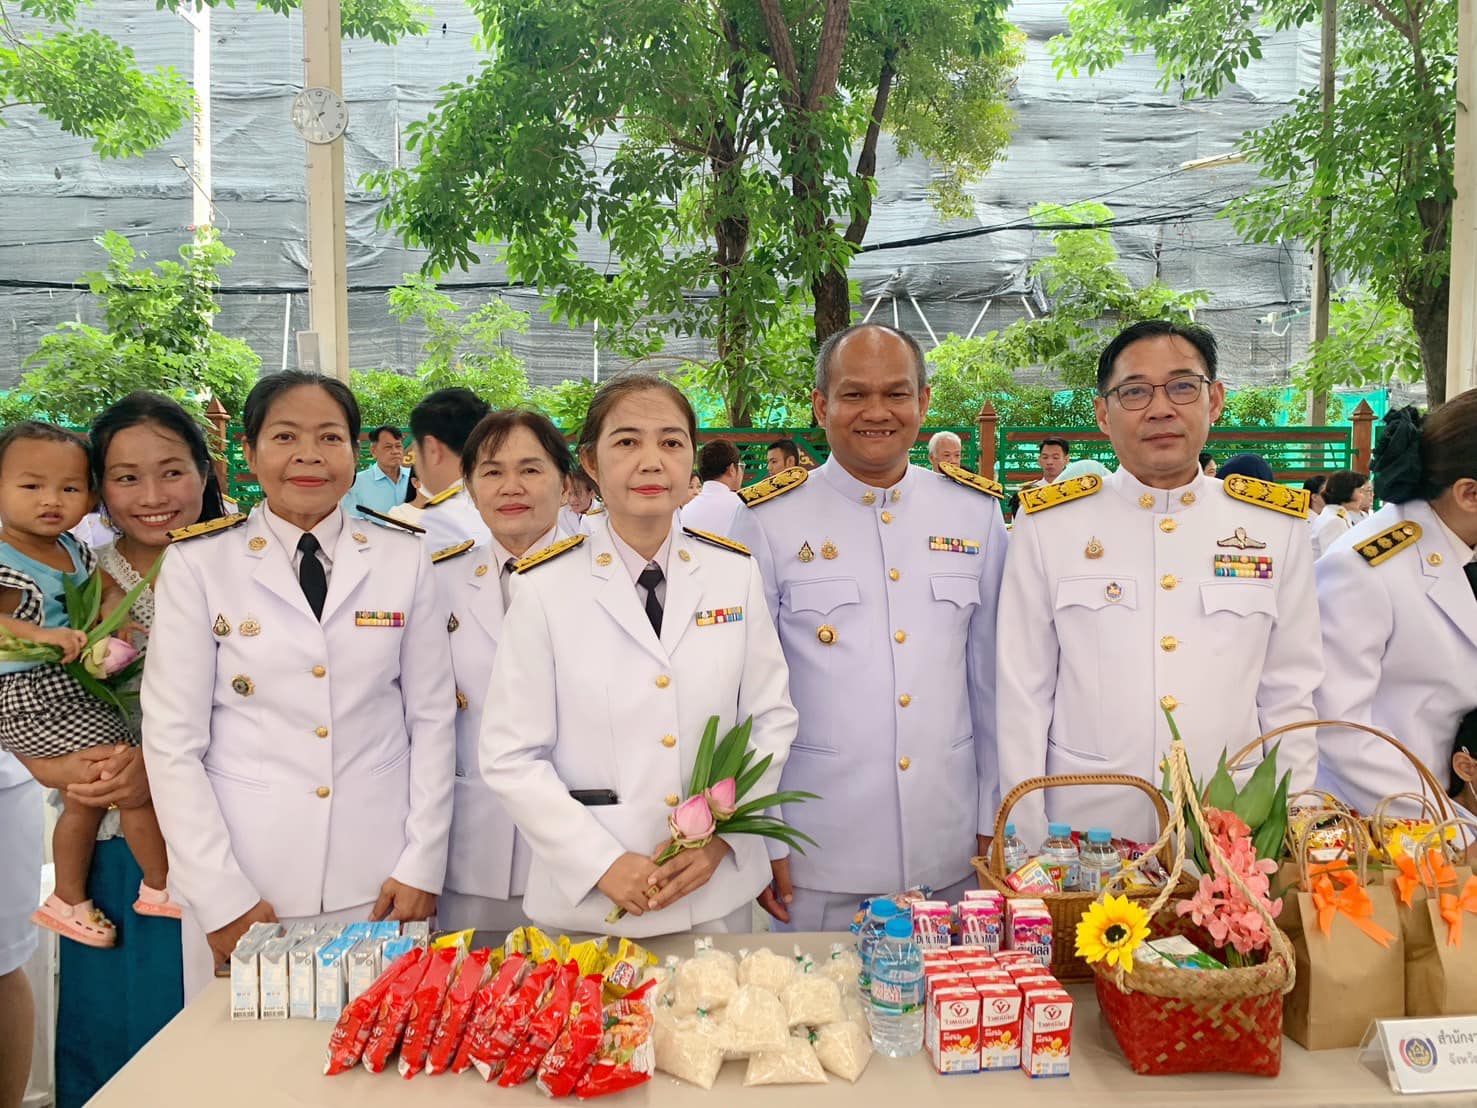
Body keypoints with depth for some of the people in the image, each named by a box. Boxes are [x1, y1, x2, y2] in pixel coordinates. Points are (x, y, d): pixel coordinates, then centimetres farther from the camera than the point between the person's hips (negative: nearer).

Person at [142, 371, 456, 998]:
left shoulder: (403, 561, 3)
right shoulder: (197, 565, -2)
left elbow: (432, 718, 4)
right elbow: (173, 741, -3)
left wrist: (421, 867, -1)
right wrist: (223, 896, -8)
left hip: (381, 879, 1)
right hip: (244, 882, -1)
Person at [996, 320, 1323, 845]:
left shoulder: (1276, 525, 0)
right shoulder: (1048, 524, -5)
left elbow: (1289, 697, 6)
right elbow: (1023, 697, -3)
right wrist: (1028, 849, -4)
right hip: (1085, 829, -1)